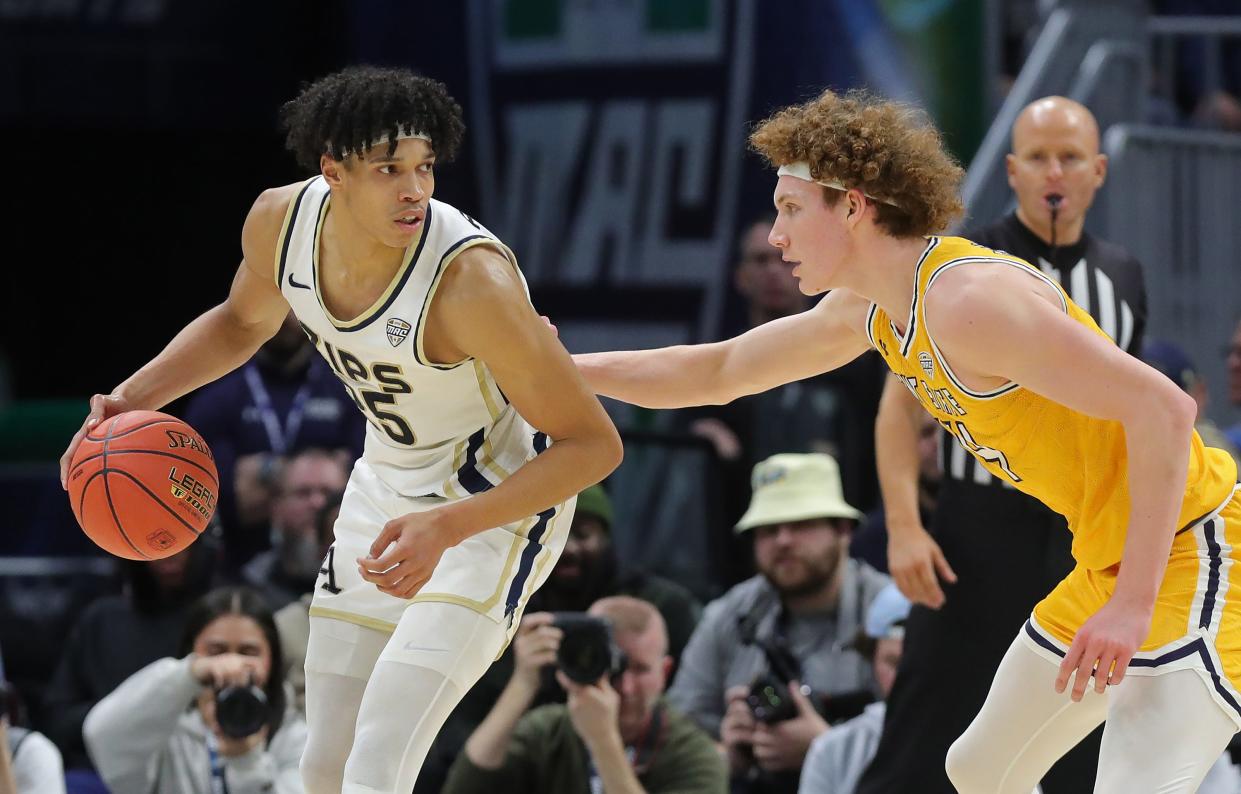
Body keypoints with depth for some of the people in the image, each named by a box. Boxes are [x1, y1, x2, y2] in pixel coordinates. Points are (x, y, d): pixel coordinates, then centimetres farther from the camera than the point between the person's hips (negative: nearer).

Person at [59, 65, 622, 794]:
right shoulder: (281, 222, -15)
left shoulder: (472, 280, -34)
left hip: (495, 508, -7)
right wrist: (134, 398, -4)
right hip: (387, 488, 7)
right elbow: (244, 322, 11)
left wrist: (447, 528, -39)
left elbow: (594, 445, -27)